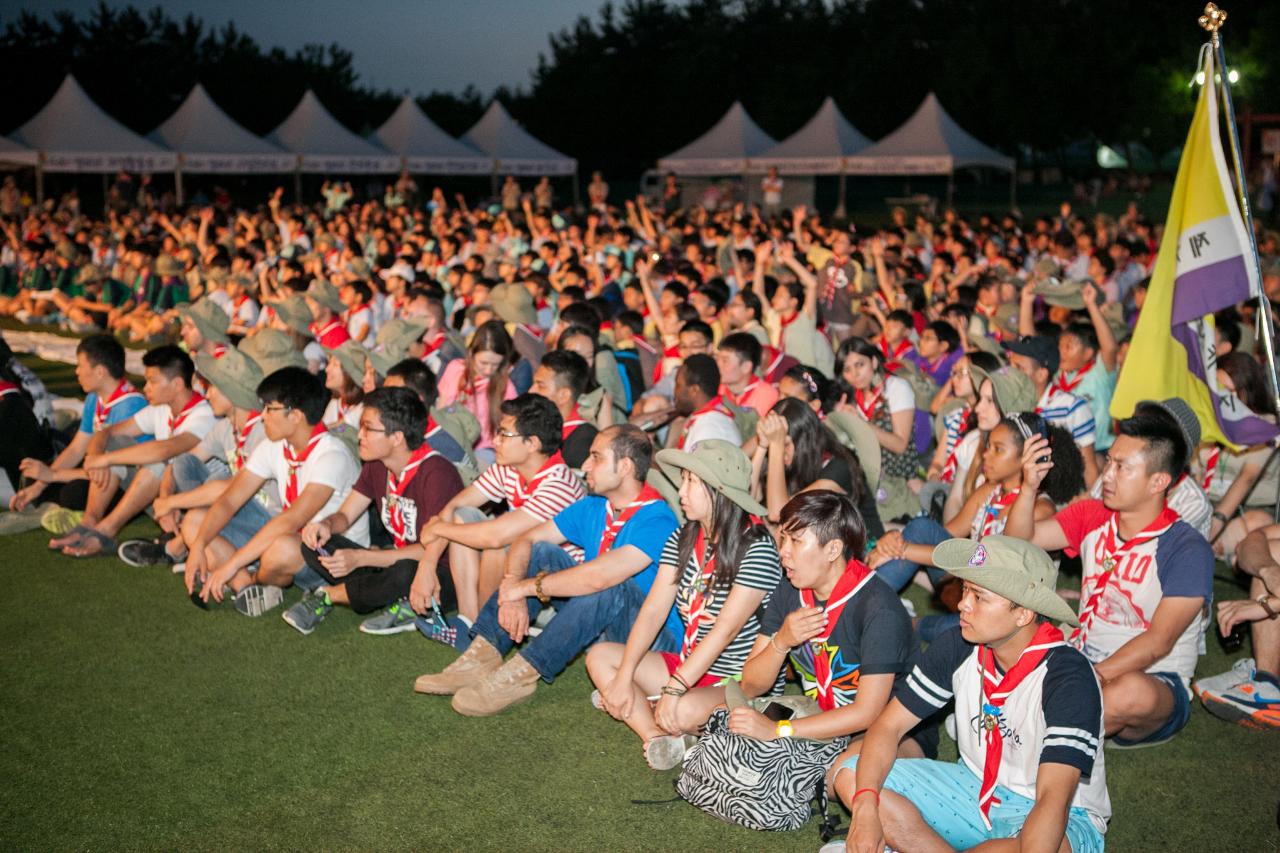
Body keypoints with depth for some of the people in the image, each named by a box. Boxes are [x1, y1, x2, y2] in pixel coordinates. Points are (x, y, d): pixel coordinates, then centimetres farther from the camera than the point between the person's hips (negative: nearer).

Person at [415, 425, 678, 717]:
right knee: (542, 552, -3)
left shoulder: (656, 519, -23)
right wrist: (512, 587, -19)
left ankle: (519, 676, -29)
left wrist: (526, 587, -24)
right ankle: (482, 658, -15)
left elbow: (599, 576, -35)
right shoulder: (593, 507, 4)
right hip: (595, 628, 8)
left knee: (610, 586, -36)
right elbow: (527, 539, 2)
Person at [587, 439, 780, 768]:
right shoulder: (683, 540, 5)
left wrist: (674, 689, -28)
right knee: (600, 656, -1)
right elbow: (653, 610, -2)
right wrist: (624, 678, -11)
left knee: (684, 712, -37)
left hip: (742, 681, -8)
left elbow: (725, 630, -25)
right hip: (689, 666, 8)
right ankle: (659, 740, -18)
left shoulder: (756, 549, -19)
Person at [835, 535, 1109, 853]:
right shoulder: (958, 647, -9)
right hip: (976, 788, 6)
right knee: (852, 777, -9)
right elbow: (889, 726, -6)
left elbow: (1053, 800, -36)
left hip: (1065, 819, -6)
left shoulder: (1068, 679, -27)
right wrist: (865, 807, -24)